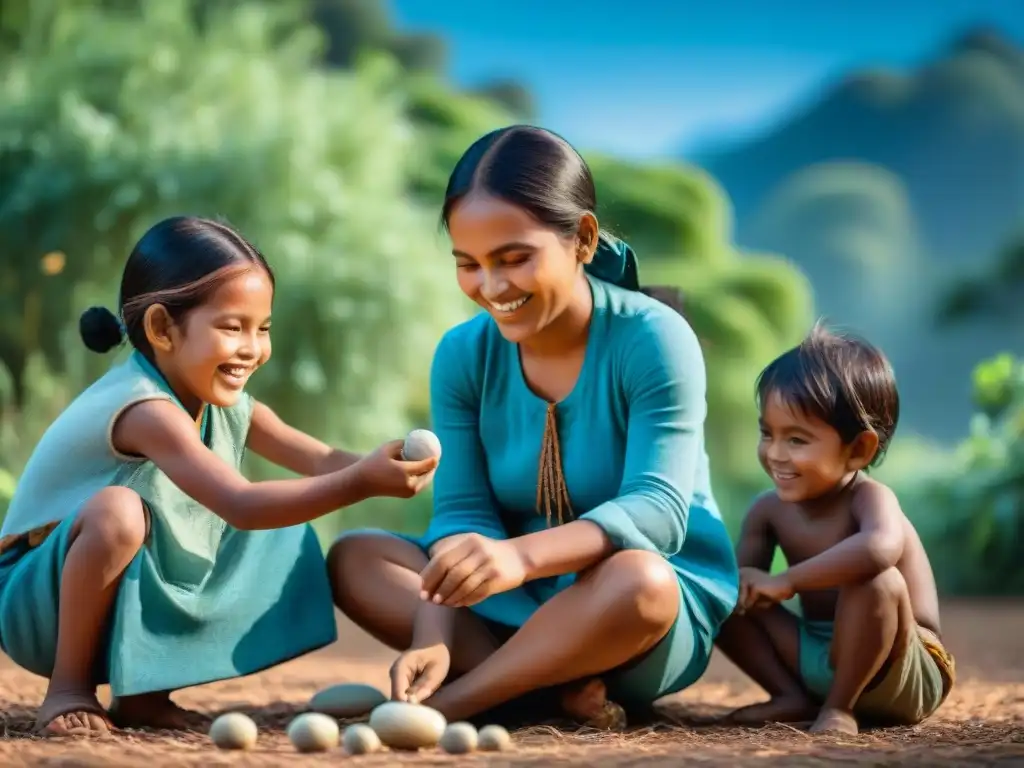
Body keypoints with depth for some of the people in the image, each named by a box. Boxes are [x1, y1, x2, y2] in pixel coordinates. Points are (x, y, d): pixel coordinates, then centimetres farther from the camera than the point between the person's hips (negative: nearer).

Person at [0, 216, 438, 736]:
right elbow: (240, 506, -40)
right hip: (42, 602, -8)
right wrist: (362, 482, -48)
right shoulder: (144, 410, -29)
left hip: (129, 604, 8)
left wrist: (382, 467, -31)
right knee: (118, 510, -37)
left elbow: (324, 462, -9)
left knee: (285, 536, 0)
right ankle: (68, 688, -16)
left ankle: (146, 690, 5)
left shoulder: (227, 406, -2)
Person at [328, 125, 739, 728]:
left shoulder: (654, 340, -17)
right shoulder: (463, 356, -2)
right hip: (519, 609, 5)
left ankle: (446, 705, -24)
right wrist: (433, 635, -28)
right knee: (354, 557, -10)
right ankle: (560, 685, -26)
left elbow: (656, 509, -28)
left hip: (666, 610, -5)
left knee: (636, 578, -38)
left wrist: (520, 555, -46)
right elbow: (463, 511, -8)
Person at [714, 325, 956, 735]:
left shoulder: (870, 498, -23)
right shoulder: (769, 510, -1)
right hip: (815, 658, 6)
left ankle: (839, 706, -18)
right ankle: (796, 697, 1)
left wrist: (787, 580, -40)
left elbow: (879, 547, -46)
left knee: (877, 580, -34)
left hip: (898, 677, -6)